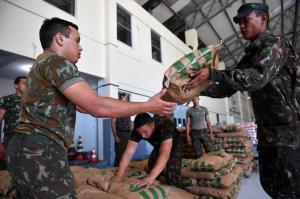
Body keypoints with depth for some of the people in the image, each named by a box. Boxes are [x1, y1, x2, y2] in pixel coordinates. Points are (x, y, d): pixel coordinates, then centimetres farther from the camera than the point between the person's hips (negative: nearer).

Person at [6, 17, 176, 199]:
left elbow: (82, 105, 20)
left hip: (27, 150, 10)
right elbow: (97, 106, -22)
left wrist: (122, 106, 23)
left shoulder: (44, 64, 21)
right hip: (41, 151, -10)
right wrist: (148, 106, -13)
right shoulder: (56, 62, -12)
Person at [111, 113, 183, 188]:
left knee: (172, 175, -19)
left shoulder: (165, 126, -45)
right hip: (158, 146, 5)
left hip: (174, 146, -5)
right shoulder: (137, 130, -29)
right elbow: (128, 152, -31)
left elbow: (164, 154, -55)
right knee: (152, 170, -1)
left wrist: (150, 177, -64)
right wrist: (119, 175, -40)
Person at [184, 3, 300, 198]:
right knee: (270, 183, 15)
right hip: (267, 130, 8)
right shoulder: (249, 55, 15)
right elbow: (228, 88, 12)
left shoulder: (276, 43, -10)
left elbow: (257, 77, -28)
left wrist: (212, 74, -31)